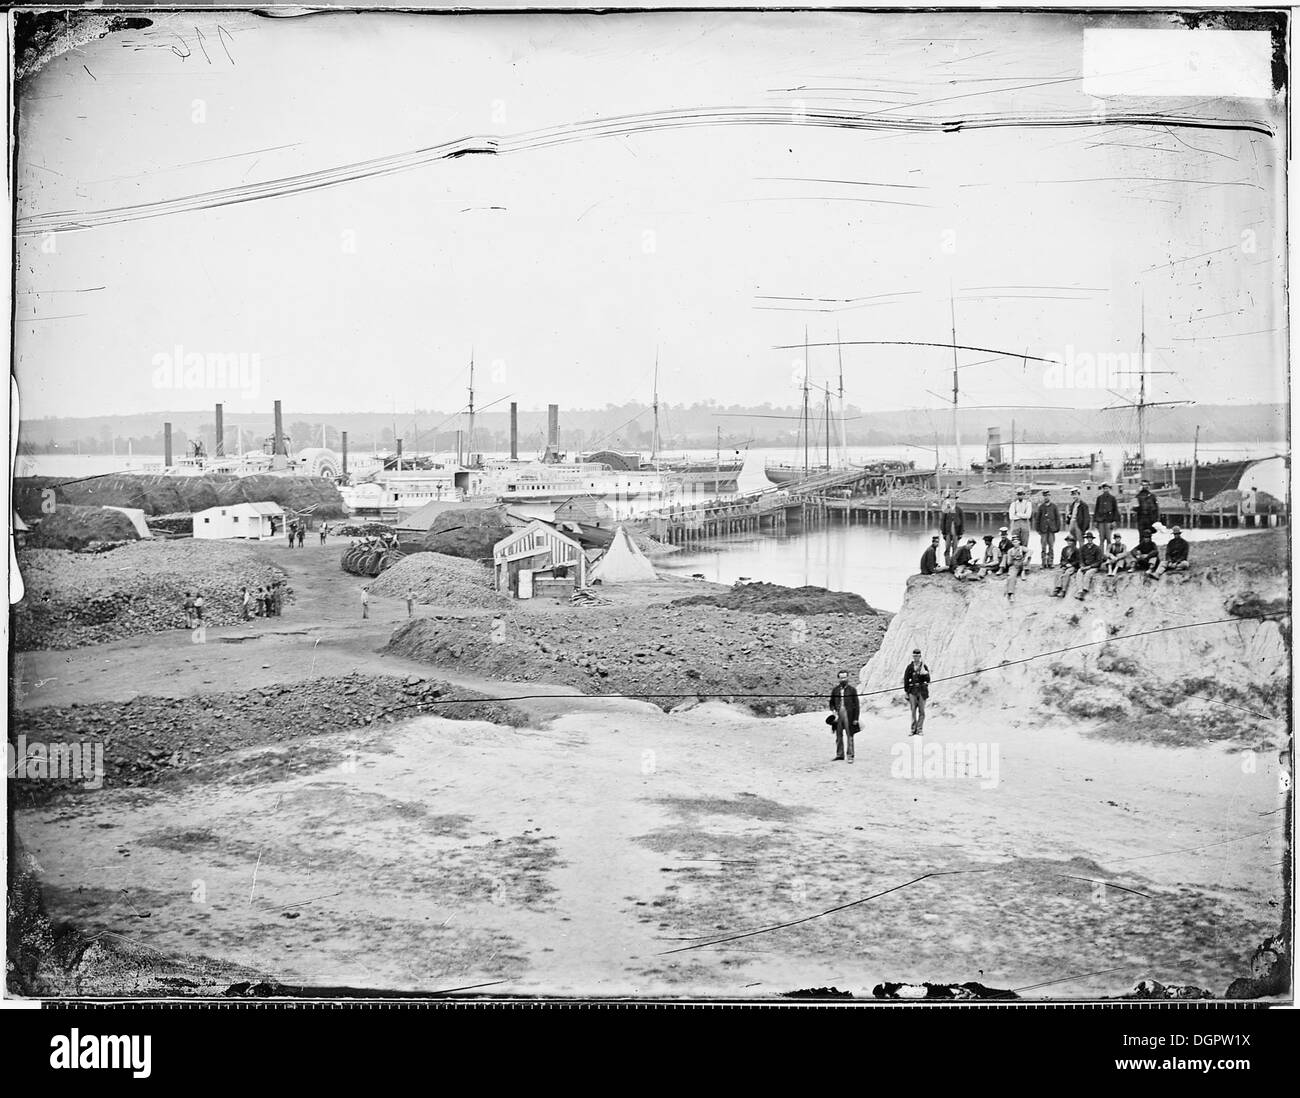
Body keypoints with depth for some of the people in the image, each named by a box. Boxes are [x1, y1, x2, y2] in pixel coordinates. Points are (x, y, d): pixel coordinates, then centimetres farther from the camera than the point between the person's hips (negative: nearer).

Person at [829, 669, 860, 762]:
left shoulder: (852, 689, -1)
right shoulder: (835, 689, 9)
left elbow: (856, 704, -1)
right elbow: (832, 702, 18)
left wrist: (856, 718, -6)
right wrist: (833, 711, -1)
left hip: (848, 715, -4)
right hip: (838, 715, 4)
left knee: (850, 735, -2)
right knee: (839, 736, 9)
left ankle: (850, 756, 1)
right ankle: (839, 755, 17)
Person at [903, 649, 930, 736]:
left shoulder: (924, 667, 5)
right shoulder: (910, 667, 7)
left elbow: (928, 680, -2)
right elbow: (906, 680, 8)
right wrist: (906, 691, 4)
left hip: (922, 690, -1)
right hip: (912, 690, 1)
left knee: (921, 711, 0)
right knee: (913, 710, -2)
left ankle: (920, 729, 3)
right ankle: (913, 729, 0)